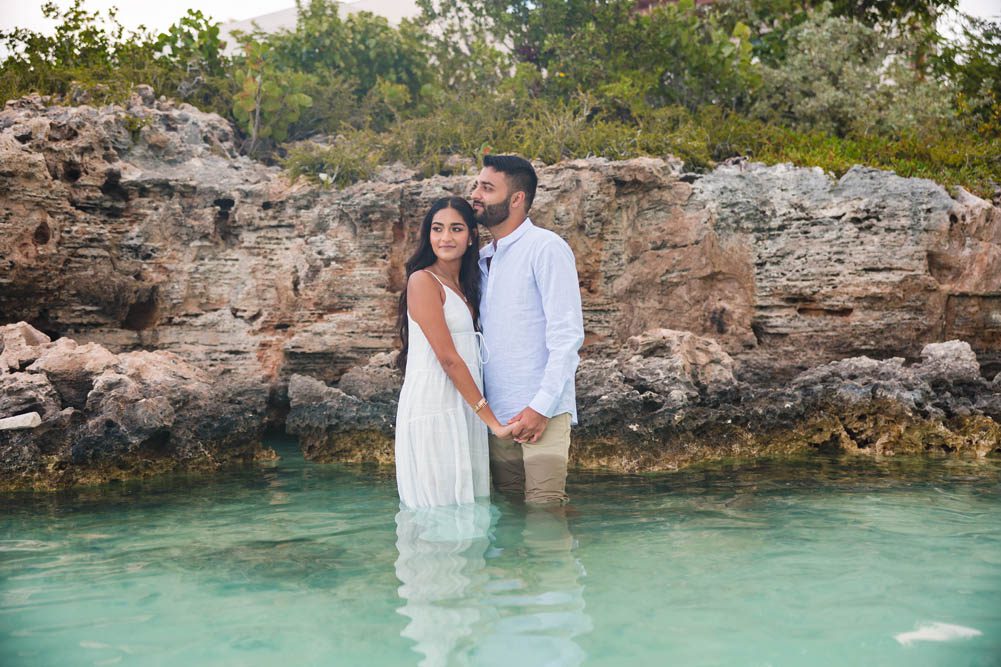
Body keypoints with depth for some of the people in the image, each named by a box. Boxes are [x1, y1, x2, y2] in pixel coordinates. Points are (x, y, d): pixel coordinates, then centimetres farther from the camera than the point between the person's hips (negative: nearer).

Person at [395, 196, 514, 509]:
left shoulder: (464, 286, 17)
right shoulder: (423, 280, -8)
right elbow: (448, 358, -14)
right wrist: (492, 421, -13)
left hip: (465, 409, 8)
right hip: (433, 409, -8)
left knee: (465, 502, 9)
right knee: (439, 503, -5)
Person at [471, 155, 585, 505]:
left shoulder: (546, 248, -8)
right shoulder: (483, 258, 14)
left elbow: (567, 336, -13)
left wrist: (541, 407, -18)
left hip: (540, 411, -7)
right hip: (496, 412, 7)